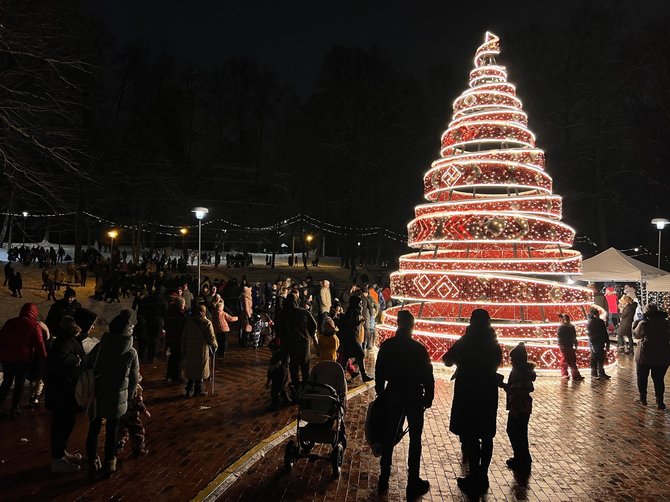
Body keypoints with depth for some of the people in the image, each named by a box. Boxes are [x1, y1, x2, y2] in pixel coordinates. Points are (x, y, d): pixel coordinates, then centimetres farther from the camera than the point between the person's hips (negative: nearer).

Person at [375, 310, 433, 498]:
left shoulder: (387, 346, -7)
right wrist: (428, 397, 2)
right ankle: (413, 484, 14)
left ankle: (384, 479, 24)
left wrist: (380, 393, 12)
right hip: (414, 397, -3)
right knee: (415, 439, 9)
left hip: (393, 395, 3)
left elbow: (379, 372, 0)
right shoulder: (419, 349, -16)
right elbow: (428, 376, -11)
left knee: (389, 436, 15)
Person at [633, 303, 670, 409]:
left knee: (642, 377, 13)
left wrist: (635, 326, 19)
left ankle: (643, 398, 20)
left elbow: (636, 335, 3)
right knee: (659, 379, 11)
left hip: (645, 355, -3)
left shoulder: (643, 323, -14)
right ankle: (660, 402, 10)